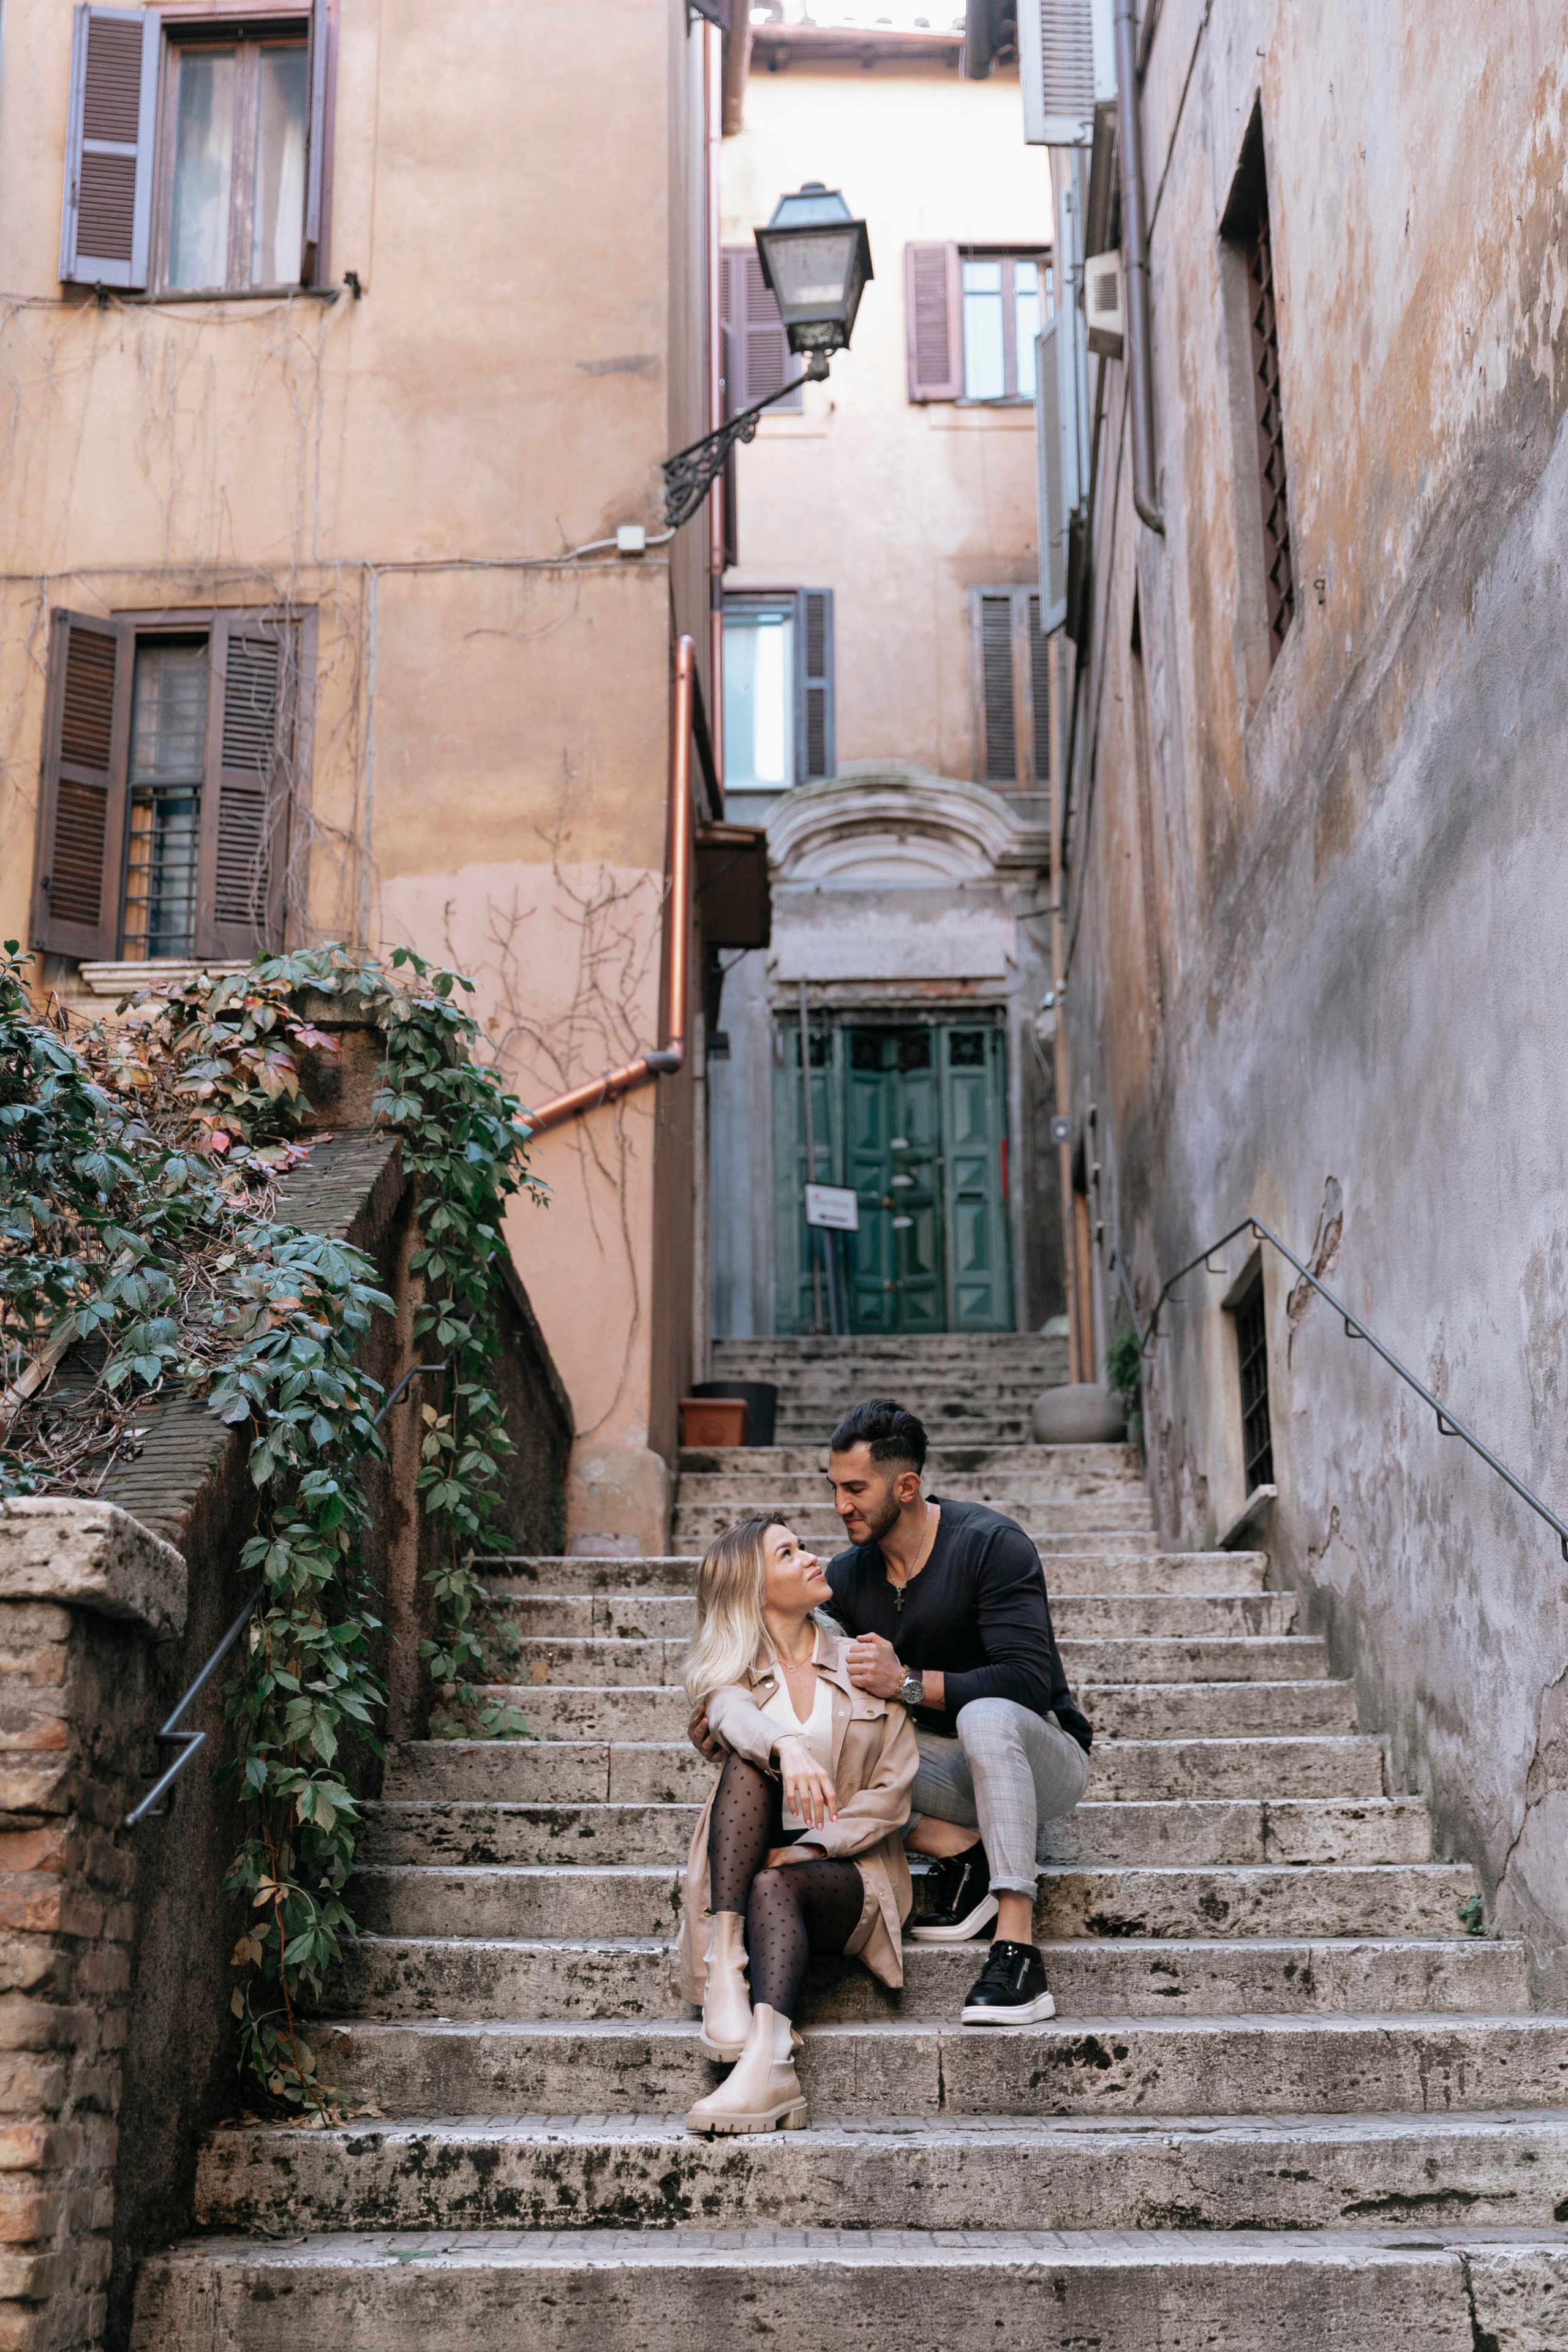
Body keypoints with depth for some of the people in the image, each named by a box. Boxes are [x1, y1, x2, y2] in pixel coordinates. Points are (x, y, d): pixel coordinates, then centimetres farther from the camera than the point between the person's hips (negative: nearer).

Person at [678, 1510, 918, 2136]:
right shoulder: (731, 1672, 10)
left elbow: (893, 1791, 3)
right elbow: (734, 1716, -16)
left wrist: (811, 1848, -12)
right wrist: (786, 1747, -40)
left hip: (848, 1869, -1)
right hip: (748, 1869, 1)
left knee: (776, 1886, -34)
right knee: (751, 1759, -26)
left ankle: (767, 2065, -55)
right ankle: (724, 1956, -38)